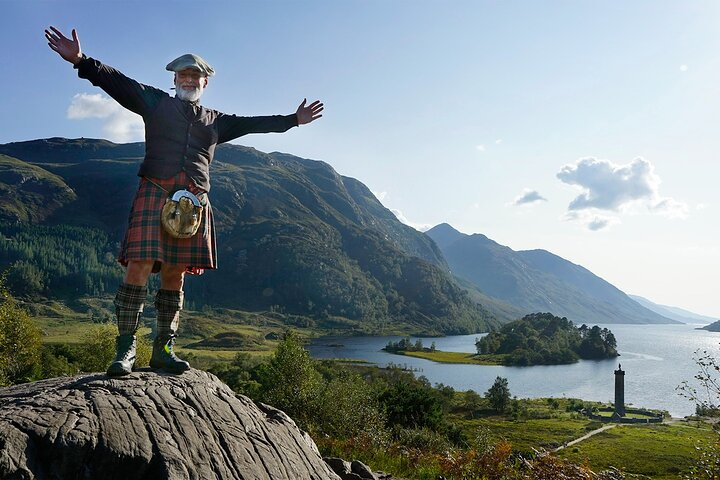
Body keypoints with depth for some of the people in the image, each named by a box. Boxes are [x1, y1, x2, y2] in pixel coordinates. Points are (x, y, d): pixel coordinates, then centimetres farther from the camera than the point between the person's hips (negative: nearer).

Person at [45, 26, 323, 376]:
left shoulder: (216, 121, 25)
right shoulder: (155, 102, 16)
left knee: (175, 274, 3)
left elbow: (254, 124, 25)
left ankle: (163, 350, 10)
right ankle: (125, 348, -9)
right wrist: (82, 61, -10)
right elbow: (118, 82, 4)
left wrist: (293, 120, 22)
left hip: (194, 200, 3)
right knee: (140, 264, -16)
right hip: (155, 190, -3)